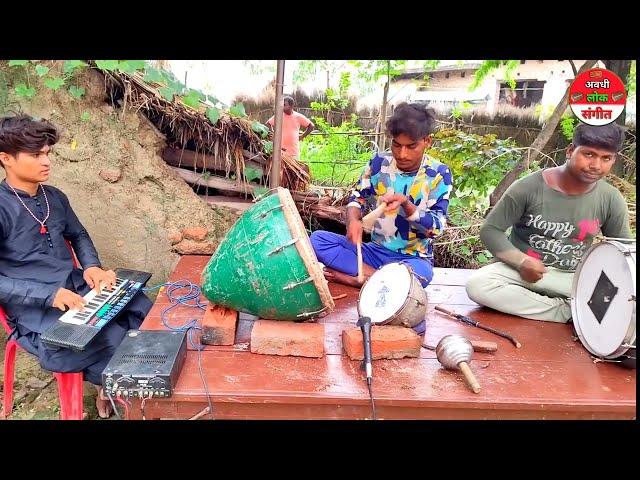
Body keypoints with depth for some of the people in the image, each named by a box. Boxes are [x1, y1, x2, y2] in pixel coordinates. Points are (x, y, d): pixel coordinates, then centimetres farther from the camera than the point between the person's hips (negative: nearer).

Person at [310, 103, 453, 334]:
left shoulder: (439, 174, -8)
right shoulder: (379, 163, -1)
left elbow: (436, 228, -12)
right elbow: (358, 198, 2)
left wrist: (406, 204, -30)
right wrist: (353, 220, -22)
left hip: (413, 258, -3)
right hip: (376, 251, 3)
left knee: (420, 272, -40)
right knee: (317, 240, -16)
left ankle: (352, 277, -20)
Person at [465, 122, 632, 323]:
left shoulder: (612, 200, -3)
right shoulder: (529, 187, -13)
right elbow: (490, 230, -7)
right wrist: (521, 261, -21)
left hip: (576, 279, 1)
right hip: (523, 269, 0)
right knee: (477, 285, -31)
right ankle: (566, 313, -20)